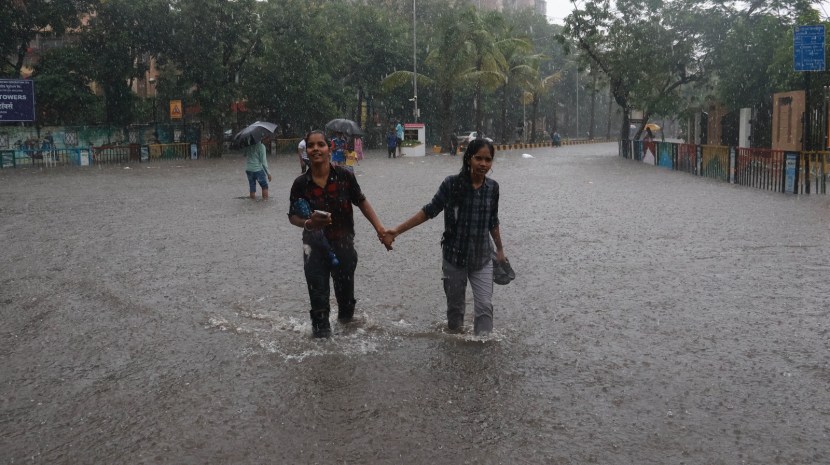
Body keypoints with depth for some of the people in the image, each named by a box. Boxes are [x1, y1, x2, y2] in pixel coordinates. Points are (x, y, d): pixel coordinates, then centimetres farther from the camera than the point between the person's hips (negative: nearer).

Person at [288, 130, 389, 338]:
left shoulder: (345, 176, -12)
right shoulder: (301, 184, -10)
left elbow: (361, 202, -1)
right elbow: (293, 216, -2)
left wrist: (379, 227, -7)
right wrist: (308, 223, -22)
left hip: (343, 244, 0)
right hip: (315, 246, 0)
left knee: (345, 287, 17)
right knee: (318, 291, 4)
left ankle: (346, 314, 45)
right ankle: (320, 325, 23)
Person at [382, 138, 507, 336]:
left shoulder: (492, 187, -3)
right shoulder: (452, 183, -13)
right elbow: (429, 211, -8)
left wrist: (500, 249, 20)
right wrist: (397, 231, -13)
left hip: (482, 258, 2)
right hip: (454, 256, -2)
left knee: (485, 306, -3)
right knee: (455, 305, 13)